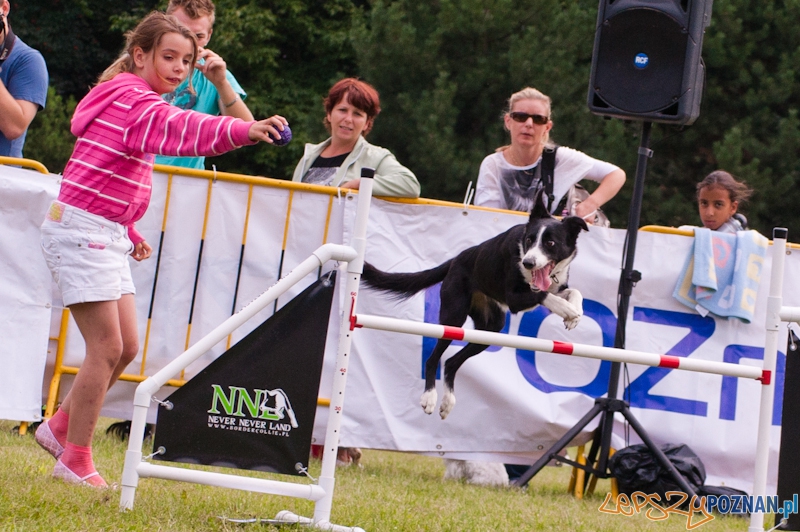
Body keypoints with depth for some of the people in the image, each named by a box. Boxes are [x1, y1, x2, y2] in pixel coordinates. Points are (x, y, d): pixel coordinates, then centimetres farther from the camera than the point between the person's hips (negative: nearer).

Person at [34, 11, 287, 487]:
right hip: (81, 229, -10)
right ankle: (76, 461, -1)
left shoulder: (135, 100, 18)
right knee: (107, 347, -9)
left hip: (105, 233, 10)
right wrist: (243, 130, -50)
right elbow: (179, 128, -37)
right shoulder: (131, 98, -15)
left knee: (127, 346, 9)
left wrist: (129, 232, 19)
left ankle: (60, 429, 23)